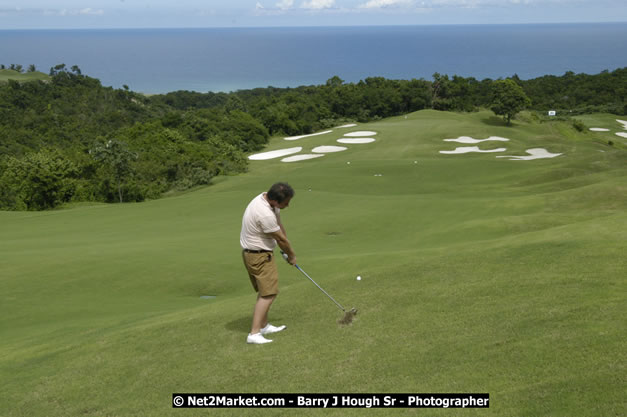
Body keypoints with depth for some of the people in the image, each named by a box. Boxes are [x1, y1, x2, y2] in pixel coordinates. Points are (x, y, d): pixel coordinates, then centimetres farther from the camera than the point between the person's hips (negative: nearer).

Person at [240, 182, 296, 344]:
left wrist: (286, 250, 10)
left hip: (253, 253, 10)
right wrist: (291, 255, -1)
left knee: (264, 291, 19)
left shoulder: (266, 198, -2)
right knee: (269, 294, -11)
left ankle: (263, 326, 30)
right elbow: (281, 239, -17)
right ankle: (254, 334, -14)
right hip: (259, 256, -10)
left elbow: (279, 225, 9)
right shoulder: (265, 214, -32)